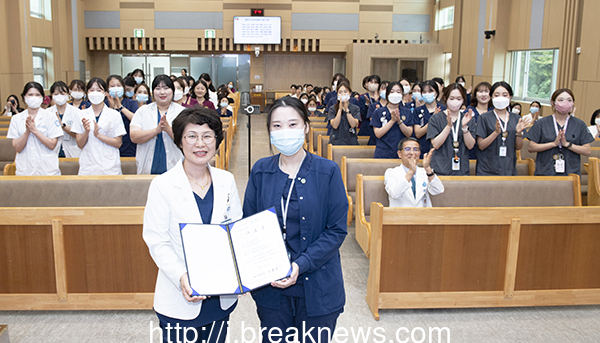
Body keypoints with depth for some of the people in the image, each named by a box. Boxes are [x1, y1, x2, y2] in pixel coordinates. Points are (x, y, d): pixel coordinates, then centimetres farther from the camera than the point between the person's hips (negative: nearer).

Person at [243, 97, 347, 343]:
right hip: (270, 287, 2)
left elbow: (337, 230, -8)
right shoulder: (260, 171, 1)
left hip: (317, 288, -2)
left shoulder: (327, 172, -6)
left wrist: (301, 265, -18)